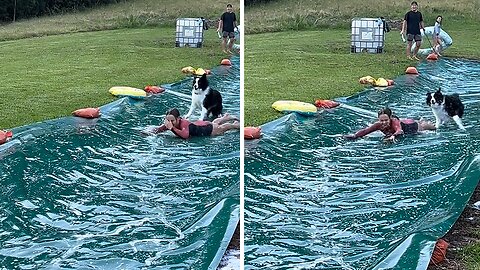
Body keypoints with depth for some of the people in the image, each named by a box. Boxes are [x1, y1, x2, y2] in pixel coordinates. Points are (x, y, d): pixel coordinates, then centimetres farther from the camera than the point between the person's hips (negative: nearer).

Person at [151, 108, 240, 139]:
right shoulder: (172, 124, -26)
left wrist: (172, 128, -66)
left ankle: (235, 124, 54)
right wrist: (156, 130, -36)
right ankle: (226, 117, 65)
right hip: (198, 124, 6)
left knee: (221, 128, 26)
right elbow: (162, 127, -15)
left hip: (208, 129, -6)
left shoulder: (184, 124, -45)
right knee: (214, 122, 37)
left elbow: (185, 135, -62)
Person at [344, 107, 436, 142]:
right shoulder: (378, 125, -34)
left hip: (410, 125, -5)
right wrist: (354, 136, -55)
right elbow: (366, 130, -39)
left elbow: (399, 130, -66)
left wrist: (393, 136, -87)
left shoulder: (394, 121, -47)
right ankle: (421, 120, 68)